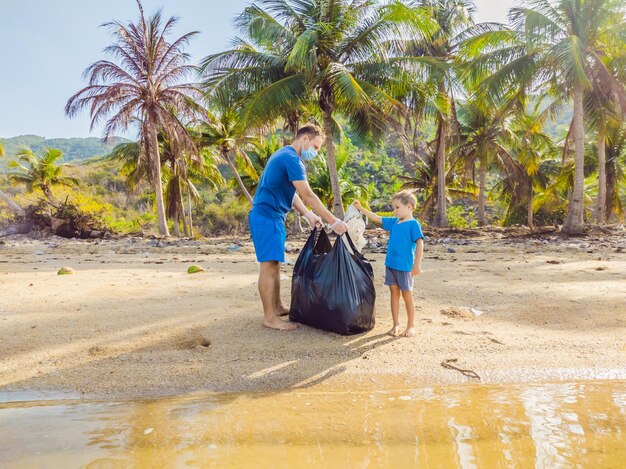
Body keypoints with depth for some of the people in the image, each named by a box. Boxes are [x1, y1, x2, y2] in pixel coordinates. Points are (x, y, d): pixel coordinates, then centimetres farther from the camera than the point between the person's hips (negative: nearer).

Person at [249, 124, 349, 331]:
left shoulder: (285, 156, 18)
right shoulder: (291, 158, -16)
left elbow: (290, 192, 20)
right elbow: (308, 195, -21)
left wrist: (308, 215, 12)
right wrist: (333, 221, -19)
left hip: (272, 217, 10)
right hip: (267, 217, -10)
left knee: (275, 264, 14)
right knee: (269, 265, -7)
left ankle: (277, 307, 24)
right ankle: (269, 318, -1)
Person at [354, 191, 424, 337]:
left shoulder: (413, 224, -10)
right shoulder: (393, 222, 8)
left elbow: (420, 244, -14)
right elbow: (376, 218, 16)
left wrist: (417, 264, -19)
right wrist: (361, 208, 12)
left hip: (404, 266, -6)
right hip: (390, 264, 6)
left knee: (407, 295, 6)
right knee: (394, 293, 10)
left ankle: (411, 325, 20)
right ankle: (396, 324, 20)